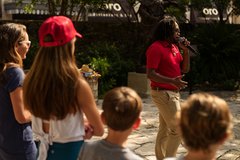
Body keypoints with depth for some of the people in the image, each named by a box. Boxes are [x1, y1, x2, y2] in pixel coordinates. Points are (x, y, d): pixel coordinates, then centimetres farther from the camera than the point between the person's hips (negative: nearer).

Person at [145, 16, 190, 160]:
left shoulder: (174, 47, 11)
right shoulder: (156, 48, -15)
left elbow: (185, 69, 13)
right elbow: (150, 74, -21)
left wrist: (186, 50, 0)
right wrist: (172, 81, -33)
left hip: (173, 92, 9)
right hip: (163, 93, -9)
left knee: (165, 129, 14)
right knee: (178, 129, -9)